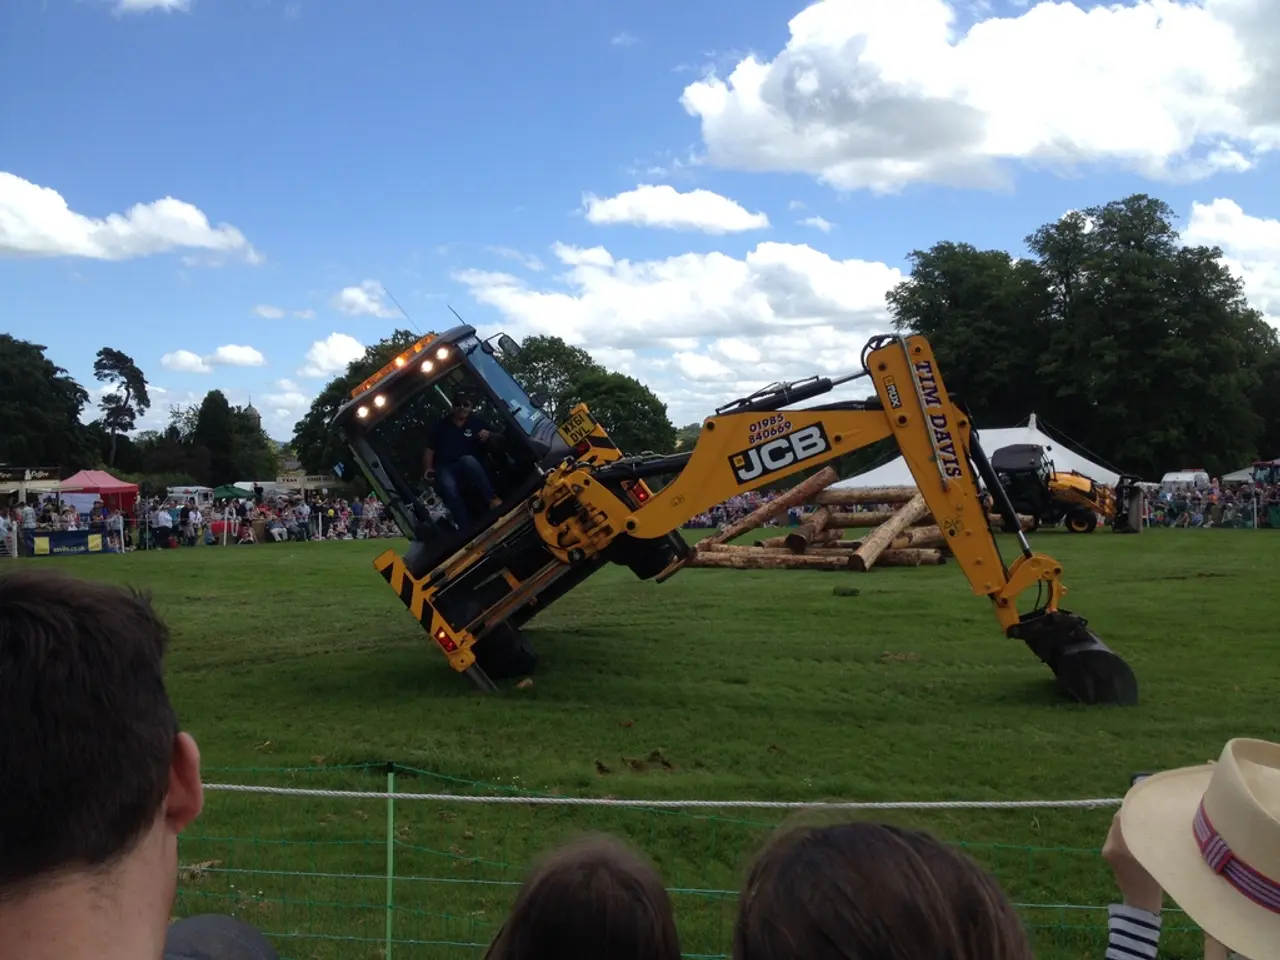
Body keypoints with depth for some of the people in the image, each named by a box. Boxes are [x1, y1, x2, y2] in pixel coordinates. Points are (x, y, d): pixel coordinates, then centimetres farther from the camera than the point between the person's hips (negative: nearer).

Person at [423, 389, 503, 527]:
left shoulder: (476, 422, 13)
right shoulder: (441, 425, 13)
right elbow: (429, 450, 12)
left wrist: (488, 435, -13)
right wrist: (428, 469, -5)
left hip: (468, 467, 0)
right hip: (445, 469, 0)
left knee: (468, 460, -39)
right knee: (449, 488, -36)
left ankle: (491, 498, -36)